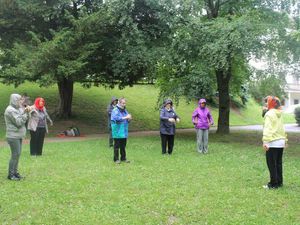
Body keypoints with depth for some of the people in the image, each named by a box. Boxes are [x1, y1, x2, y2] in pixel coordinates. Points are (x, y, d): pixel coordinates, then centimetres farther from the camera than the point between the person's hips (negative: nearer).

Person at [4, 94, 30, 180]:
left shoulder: (17, 109, 15)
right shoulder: (10, 110, -15)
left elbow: (22, 120, 12)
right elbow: (19, 122, -21)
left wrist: (25, 112, -2)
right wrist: (25, 113, -15)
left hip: (18, 136, 9)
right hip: (13, 136, -9)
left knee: (17, 154, 12)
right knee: (15, 155, -6)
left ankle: (15, 172, 21)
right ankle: (11, 174, 2)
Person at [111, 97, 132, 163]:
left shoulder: (124, 110, 14)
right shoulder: (115, 110, -9)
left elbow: (127, 120, 18)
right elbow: (117, 118, -25)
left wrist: (129, 119, -6)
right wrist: (125, 117, -26)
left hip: (124, 132, 7)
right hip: (117, 132, -7)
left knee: (123, 146, 11)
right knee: (117, 146, 0)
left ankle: (123, 158, 19)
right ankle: (116, 159, 8)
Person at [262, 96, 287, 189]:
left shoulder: (269, 114, -12)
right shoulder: (280, 114, 14)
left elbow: (267, 128, -22)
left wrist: (265, 141, -27)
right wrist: (284, 138, 29)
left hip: (272, 143, -8)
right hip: (281, 142, 8)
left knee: (272, 164, -2)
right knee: (278, 163, 15)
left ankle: (274, 184, 0)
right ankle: (279, 182, 22)